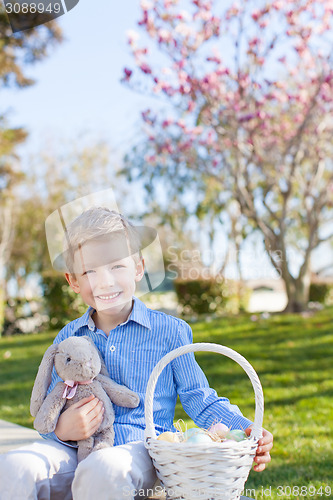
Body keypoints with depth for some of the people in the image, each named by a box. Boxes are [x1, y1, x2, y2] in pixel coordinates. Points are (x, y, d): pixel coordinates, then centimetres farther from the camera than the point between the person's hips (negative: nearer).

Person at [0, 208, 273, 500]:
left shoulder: (170, 331, 4)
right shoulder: (68, 338, 12)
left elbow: (199, 400, 7)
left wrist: (247, 433, -9)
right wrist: (62, 430, -8)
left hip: (141, 449, -2)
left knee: (103, 470, -38)